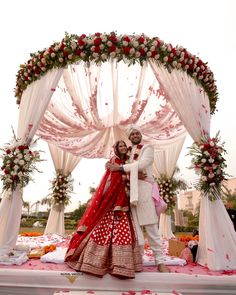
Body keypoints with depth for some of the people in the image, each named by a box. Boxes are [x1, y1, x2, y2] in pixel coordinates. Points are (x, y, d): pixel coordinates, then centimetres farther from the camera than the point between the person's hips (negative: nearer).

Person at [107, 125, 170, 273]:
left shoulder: (148, 148, 8)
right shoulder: (128, 152, 22)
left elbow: (142, 164, -10)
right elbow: (127, 169, 14)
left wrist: (120, 167, -10)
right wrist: (113, 166, -8)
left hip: (144, 188, -4)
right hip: (131, 190, 4)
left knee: (151, 226, -2)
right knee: (136, 226, 6)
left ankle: (160, 261, 7)